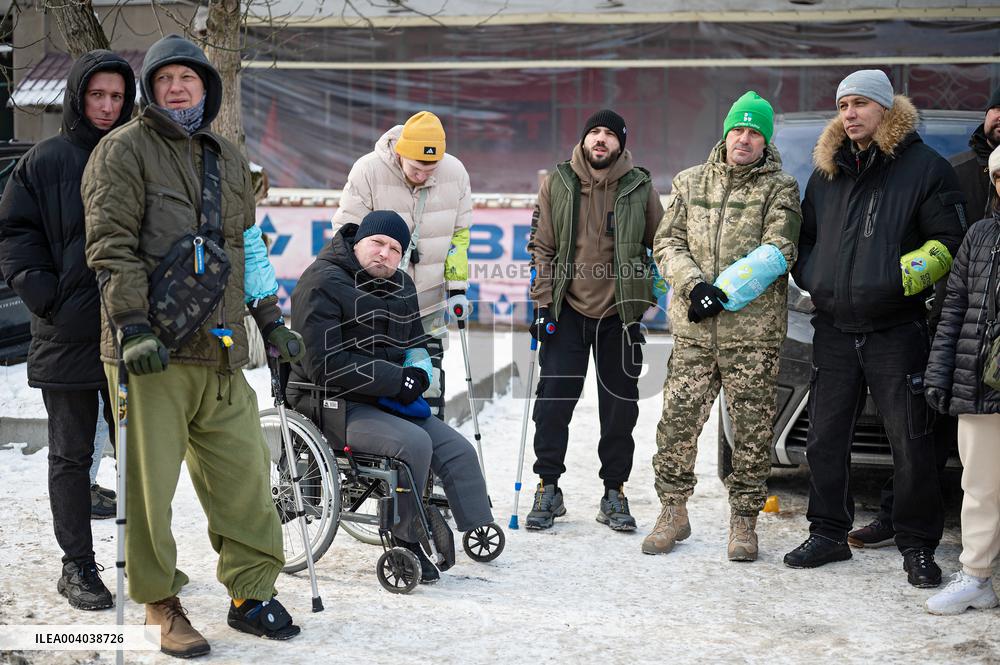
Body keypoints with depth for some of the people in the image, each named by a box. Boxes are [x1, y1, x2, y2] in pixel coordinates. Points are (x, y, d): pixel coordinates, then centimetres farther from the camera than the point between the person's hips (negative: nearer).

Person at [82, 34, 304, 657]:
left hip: (220, 350, 6)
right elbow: (112, 244, -9)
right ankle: (161, 603, 13)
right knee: (149, 482, 0)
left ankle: (252, 592, 17)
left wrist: (271, 321, 21)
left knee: (244, 471, 5)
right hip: (151, 350, -5)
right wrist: (134, 326, -18)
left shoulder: (229, 160, 20)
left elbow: (249, 248, 27)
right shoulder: (125, 151, -1)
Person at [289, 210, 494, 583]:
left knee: (459, 451, -4)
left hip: (389, 403, 8)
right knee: (414, 442, -29)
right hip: (332, 404, -8)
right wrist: (397, 380, -20)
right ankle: (404, 541, -13)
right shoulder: (323, 283, -14)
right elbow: (325, 365, -21)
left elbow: (416, 341, 27)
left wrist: (420, 364, 0)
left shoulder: (400, 286, 13)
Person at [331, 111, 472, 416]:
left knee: (430, 386, 7)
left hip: (429, 300, 3)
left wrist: (457, 287, 3)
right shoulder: (368, 170, -16)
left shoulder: (455, 173, -6)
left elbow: (459, 234, 7)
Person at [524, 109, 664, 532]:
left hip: (620, 313, 0)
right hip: (567, 310, 0)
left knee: (620, 406, 5)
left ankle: (614, 493, 16)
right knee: (553, 400, -4)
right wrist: (542, 303, -3)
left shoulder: (640, 188, 1)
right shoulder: (557, 185, 2)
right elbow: (541, 247, 3)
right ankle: (548, 488, 9)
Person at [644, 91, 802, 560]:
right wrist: (694, 285, -9)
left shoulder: (779, 188, 3)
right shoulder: (690, 183, 12)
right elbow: (667, 243, 9)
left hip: (754, 332, -2)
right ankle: (674, 512, 16)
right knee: (677, 420, 1)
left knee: (752, 430, 3)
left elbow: (776, 253, -9)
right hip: (694, 330, 2)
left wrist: (723, 291, -15)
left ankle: (744, 521, 15)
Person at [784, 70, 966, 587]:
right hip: (834, 329, 5)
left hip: (896, 330, -5)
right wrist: (814, 280, 6)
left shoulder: (925, 167, -4)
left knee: (912, 443, -1)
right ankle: (828, 534, 24)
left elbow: (949, 243, -6)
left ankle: (918, 546, 12)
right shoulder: (828, 172, 13)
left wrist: (901, 277, -17)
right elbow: (805, 239, 23)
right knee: (825, 440, 10)